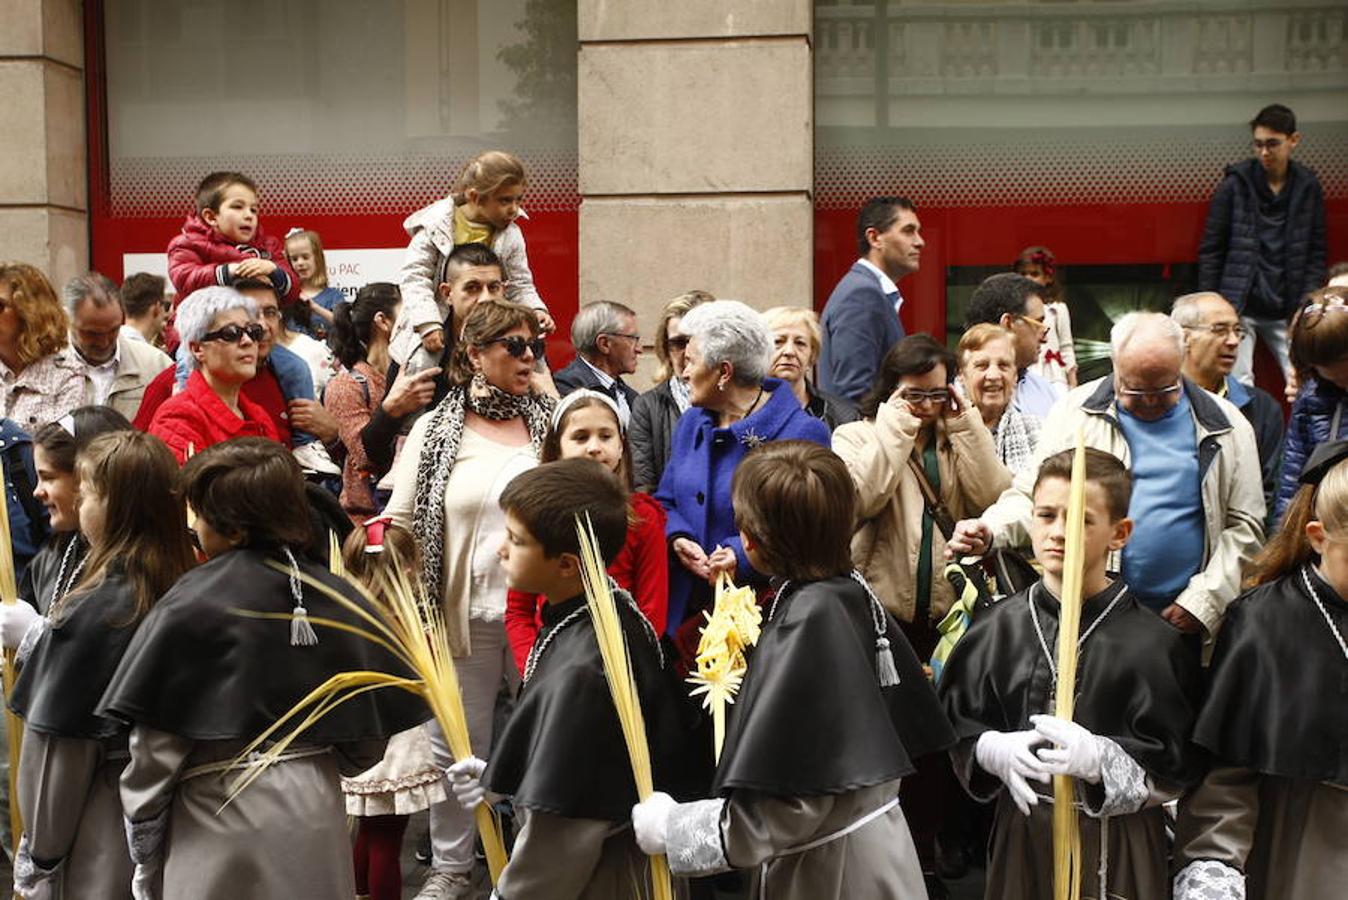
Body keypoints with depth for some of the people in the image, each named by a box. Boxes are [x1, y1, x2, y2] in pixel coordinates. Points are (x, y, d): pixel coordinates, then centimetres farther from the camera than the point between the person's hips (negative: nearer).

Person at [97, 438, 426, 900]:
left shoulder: (190, 607, -11)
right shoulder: (342, 599, 0)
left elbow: (154, 749, -10)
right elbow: (368, 745, 4)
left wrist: (143, 859, 1)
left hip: (218, 823, -4)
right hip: (317, 817, 4)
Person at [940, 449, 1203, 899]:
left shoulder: (1151, 642, -8)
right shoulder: (998, 629, 2)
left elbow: (1173, 769, -9)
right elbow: (959, 730, 5)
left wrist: (1096, 758, -23)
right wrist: (996, 751, -15)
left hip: (1116, 840, -2)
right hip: (1023, 830, 3)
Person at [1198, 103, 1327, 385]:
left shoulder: (1308, 188, 5)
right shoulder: (1235, 184, -2)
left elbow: (1316, 254, 7)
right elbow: (1210, 251, 0)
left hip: (1285, 310, 2)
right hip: (1239, 307, -2)